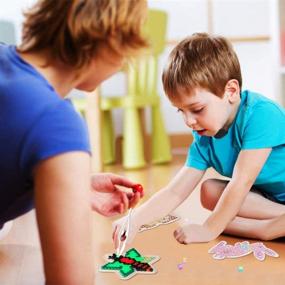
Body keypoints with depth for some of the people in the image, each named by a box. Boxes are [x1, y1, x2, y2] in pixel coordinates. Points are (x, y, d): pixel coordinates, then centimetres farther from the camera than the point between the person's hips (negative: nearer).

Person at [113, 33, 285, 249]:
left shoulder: (260, 114, -28)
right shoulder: (204, 139, -5)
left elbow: (241, 182, -28)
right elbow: (175, 192, -6)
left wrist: (209, 230, -22)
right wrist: (135, 220, -21)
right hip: (264, 195, 8)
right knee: (209, 191, -10)